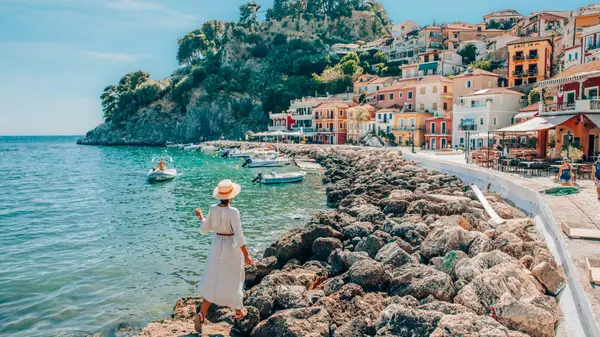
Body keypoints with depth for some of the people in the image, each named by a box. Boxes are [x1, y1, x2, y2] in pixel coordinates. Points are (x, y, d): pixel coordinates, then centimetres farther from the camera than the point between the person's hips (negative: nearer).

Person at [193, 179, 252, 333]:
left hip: (217, 245, 4)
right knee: (233, 280, 14)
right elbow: (238, 235, -22)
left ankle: (201, 314, -4)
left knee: (212, 280, 9)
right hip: (232, 247, -4)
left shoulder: (213, 209, -5)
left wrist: (200, 216, 24)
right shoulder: (233, 212, -21)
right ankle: (239, 311, 32)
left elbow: (204, 229, 6)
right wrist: (246, 254, -18)